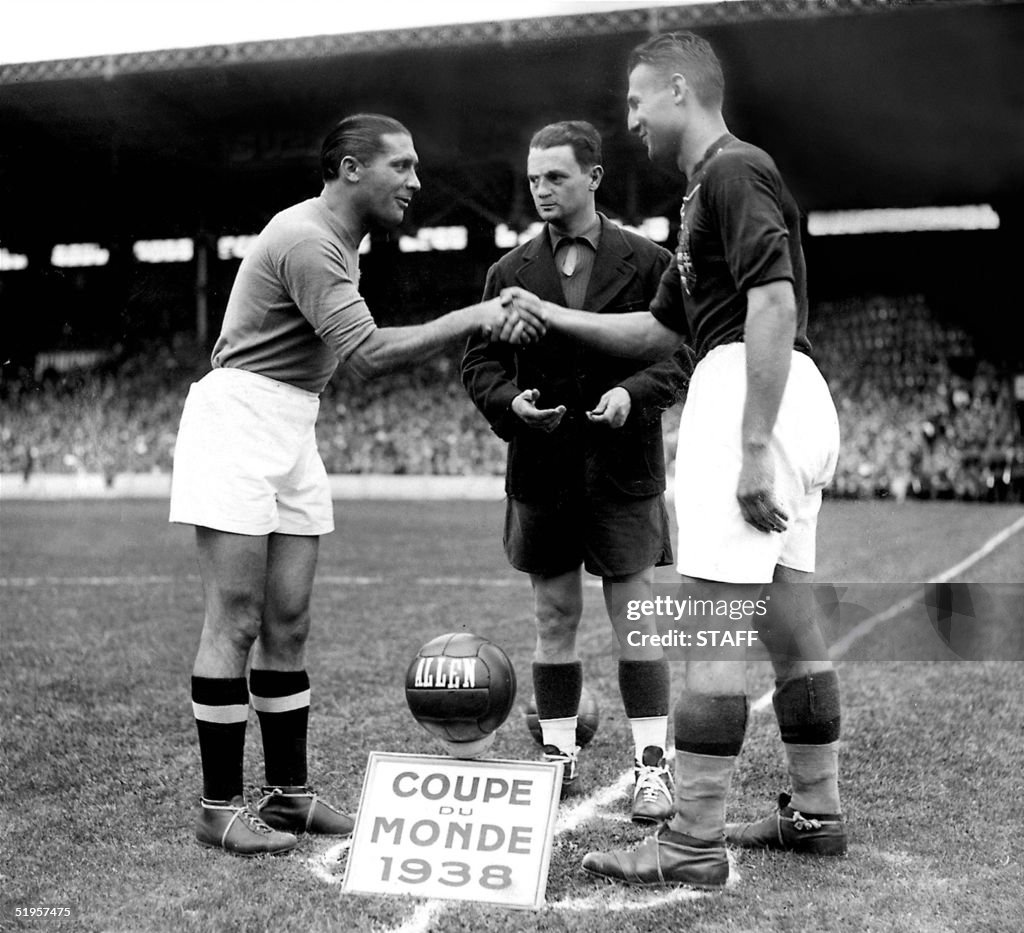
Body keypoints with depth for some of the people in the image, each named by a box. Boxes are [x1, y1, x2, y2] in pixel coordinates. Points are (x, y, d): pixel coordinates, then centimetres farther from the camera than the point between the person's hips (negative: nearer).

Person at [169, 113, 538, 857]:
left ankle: (289, 794, 14)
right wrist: (473, 318, -24)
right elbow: (369, 357, -26)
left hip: (292, 427, 9)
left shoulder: (338, 239, 15)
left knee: (287, 622, 8)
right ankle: (220, 807, 0)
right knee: (236, 621, -7)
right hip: (238, 419, -9)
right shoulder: (307, 240, -17)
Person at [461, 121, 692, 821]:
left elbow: (681, 353, 1)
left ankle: (652, 765, 5)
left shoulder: (648, 263, 2)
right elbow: (480, 360, 10)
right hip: (541, 466, 3)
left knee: (636, 618, -1)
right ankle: (559, 756, 21)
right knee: (554, 617, 10)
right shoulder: (512, 271, 10)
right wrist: (510, 400, -10)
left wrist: (635, 392, -17)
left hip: (624, 466, -3)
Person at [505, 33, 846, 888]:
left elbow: (775, 305, -20)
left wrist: (751, 449, -24)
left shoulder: (733, 171, -8)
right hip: (786, 403, 10)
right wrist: (551, 317, 29)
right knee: (789, 624, 13)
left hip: (750, 394, -10)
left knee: (711, 635, -9)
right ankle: (818, 812, 23)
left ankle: (694, 843, -5)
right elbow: (659, 330, 29)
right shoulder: (712, 185, 24)